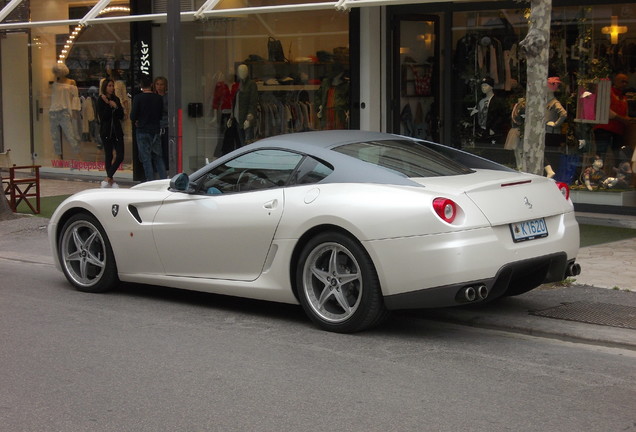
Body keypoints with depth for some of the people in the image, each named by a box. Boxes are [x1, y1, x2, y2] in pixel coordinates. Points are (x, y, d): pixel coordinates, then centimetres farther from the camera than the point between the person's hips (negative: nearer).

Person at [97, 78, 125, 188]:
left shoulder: (116, 99, 12)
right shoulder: (101, 100, -3)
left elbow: (121, 116, 6)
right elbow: (102, 117, -11)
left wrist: (116, 107, -9)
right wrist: (108, 105, -16)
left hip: (117, 131, 5)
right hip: (106, 132, -5)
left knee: (120, 156, -6)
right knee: (108, 156, -1)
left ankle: (108, 179, -2)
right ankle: (110, 180, 7)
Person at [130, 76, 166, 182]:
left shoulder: (138, 98, -9)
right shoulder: (158, 98, 1)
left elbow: (133, 116, -11)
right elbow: (161, 115, 6)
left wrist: (136, 121, 9)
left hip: (142, 131, -3)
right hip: (155, 130, 3)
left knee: (146, 158, 0)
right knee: (158, 157, 11)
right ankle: (164, 180, 6)